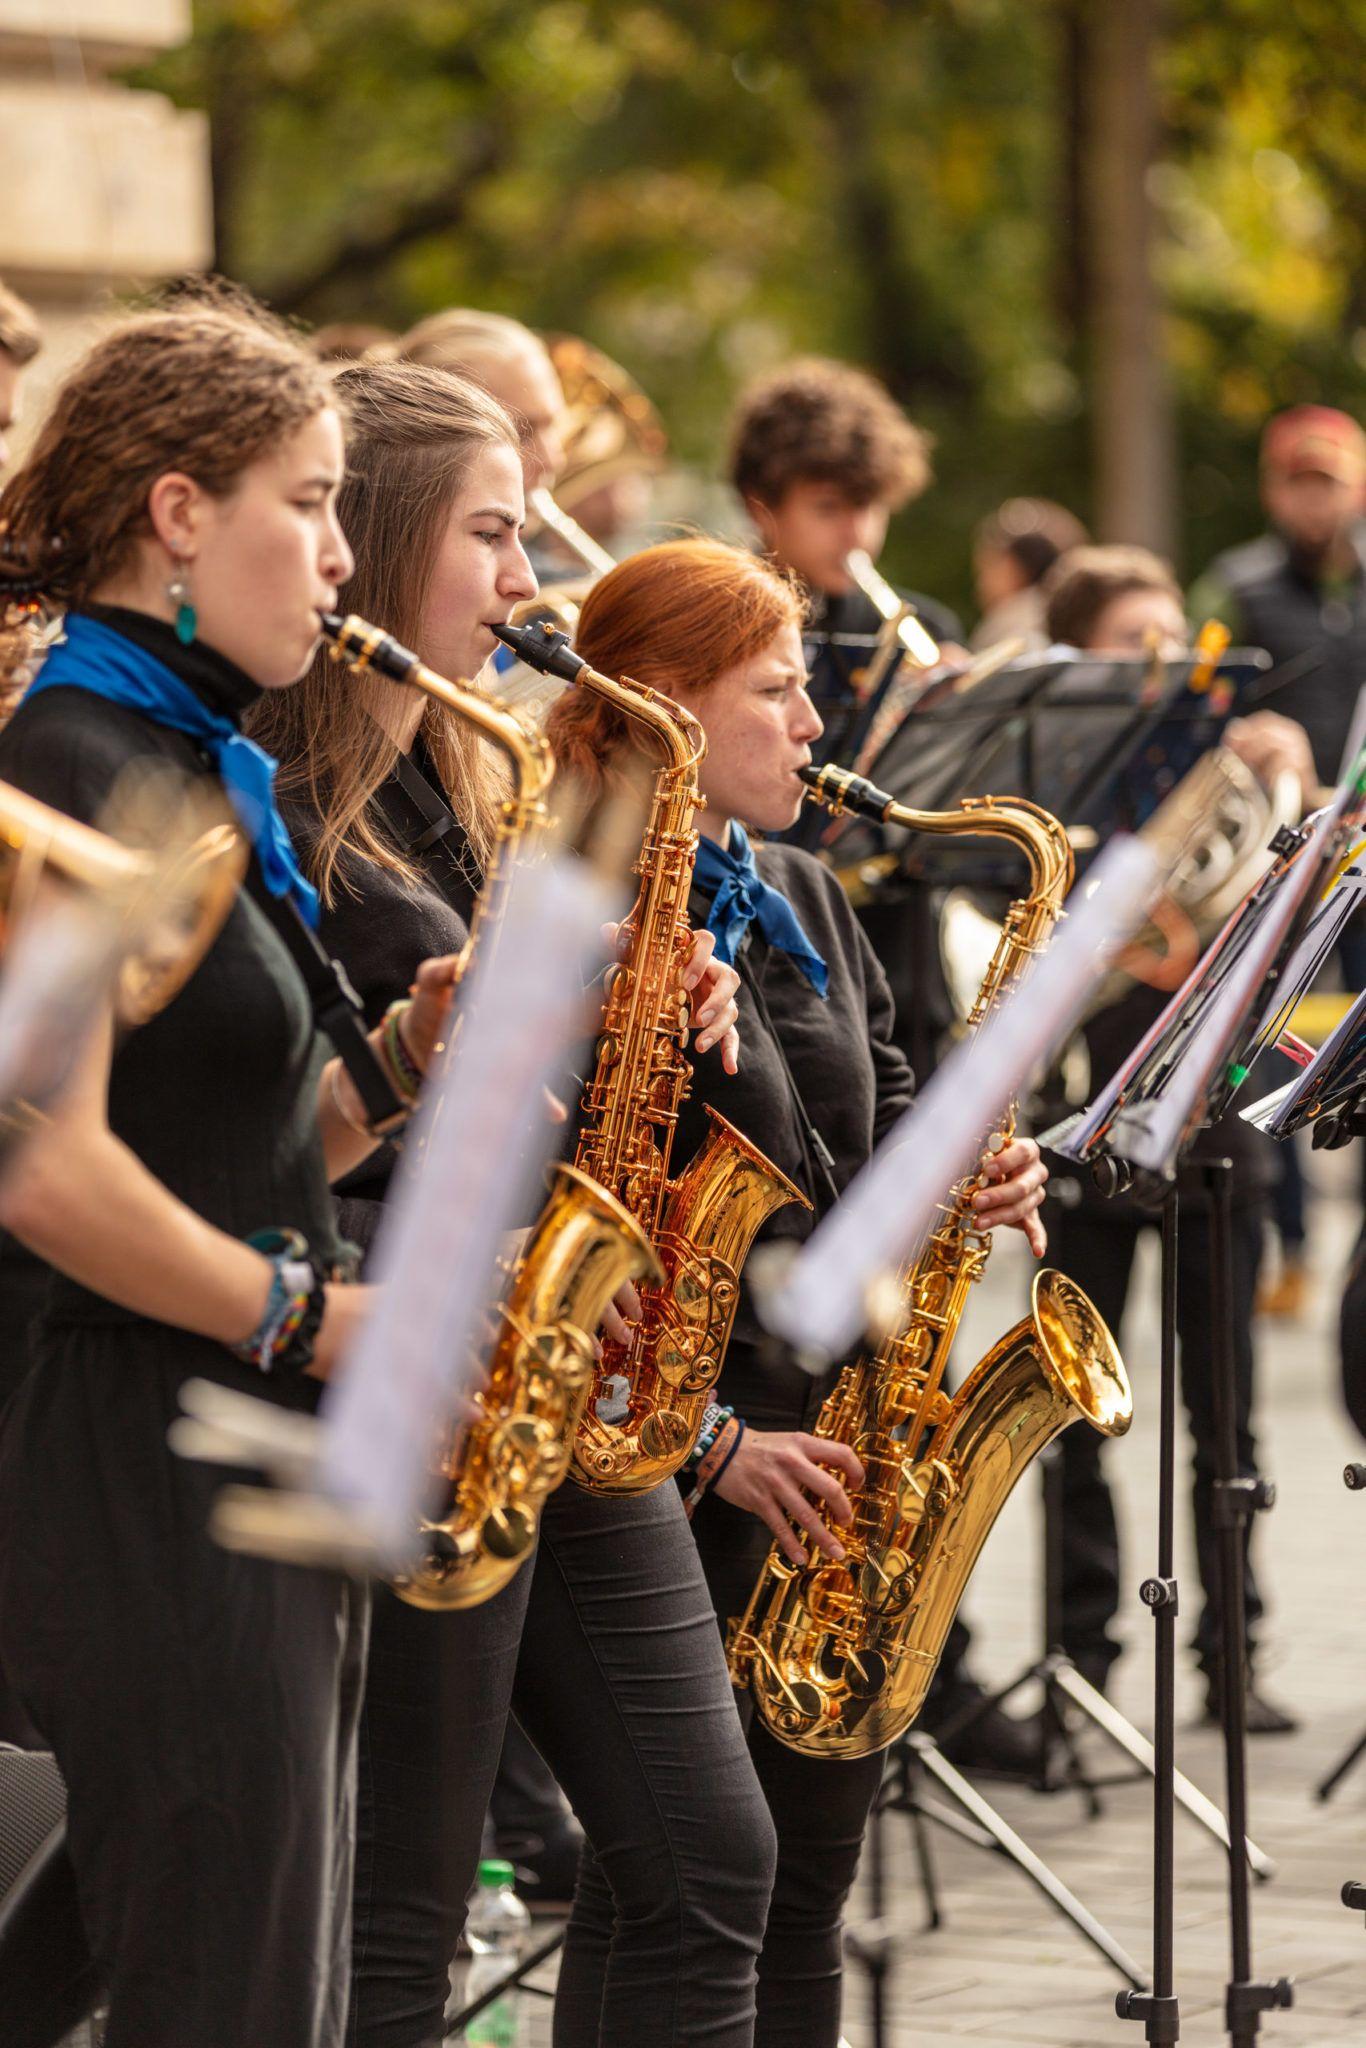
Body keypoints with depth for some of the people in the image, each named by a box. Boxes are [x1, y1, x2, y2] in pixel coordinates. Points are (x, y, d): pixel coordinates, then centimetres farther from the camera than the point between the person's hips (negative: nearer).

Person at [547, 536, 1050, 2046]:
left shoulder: (805, 904, 14)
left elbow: (875, 1129, 22)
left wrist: (961, 1183, -1)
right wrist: (708, 1437, -19)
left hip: (840, 1451, 8)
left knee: (811, 1863, 12)